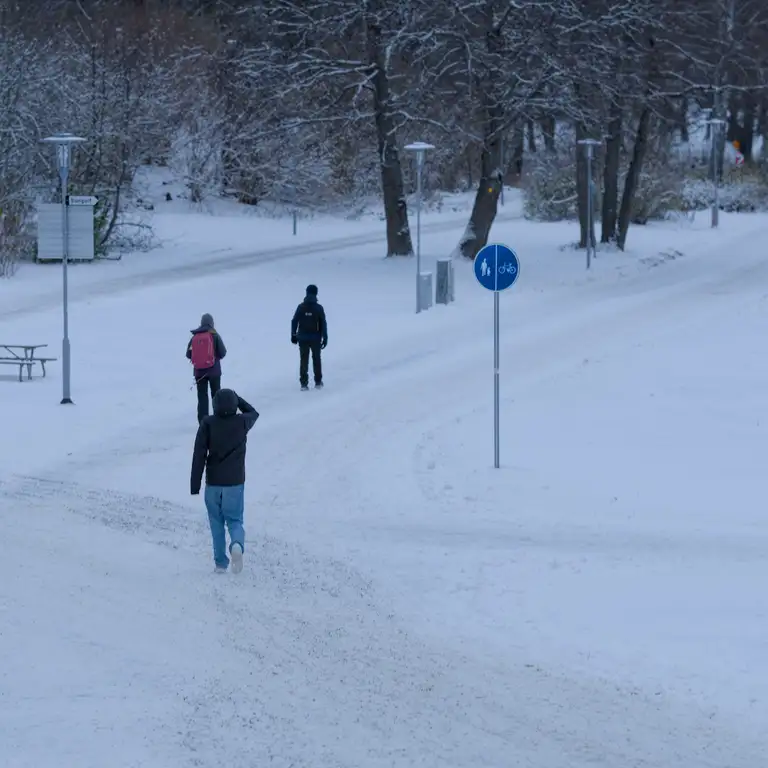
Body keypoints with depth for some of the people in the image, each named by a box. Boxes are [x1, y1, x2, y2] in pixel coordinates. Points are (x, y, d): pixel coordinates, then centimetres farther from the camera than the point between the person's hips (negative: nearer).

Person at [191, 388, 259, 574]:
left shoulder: (208, 424, -9)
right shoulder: (242, 422, -5)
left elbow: (199, 454, -10)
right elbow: (253, 412, 21)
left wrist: (195, 485, -6)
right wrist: (236, 398, 21)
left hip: (213, 483, 0)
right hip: (235, 482, 0)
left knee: (217, 523, 13)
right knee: (235, 520, 9)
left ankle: (220, 562, 13)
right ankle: (237, 544, -23)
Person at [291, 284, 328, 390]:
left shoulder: (301, 307, -6)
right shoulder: (318, 308, -8)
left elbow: (294, 321, -3)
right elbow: (323, 324, -7)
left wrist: (293, 335, 6)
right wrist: (325, 338, -1)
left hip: (303, 338, 0)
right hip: (316, 338, 0)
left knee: (304, 360, 7)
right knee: (316, 359, 16)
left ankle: (304, 384, 2)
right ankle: (318, 382, 19)